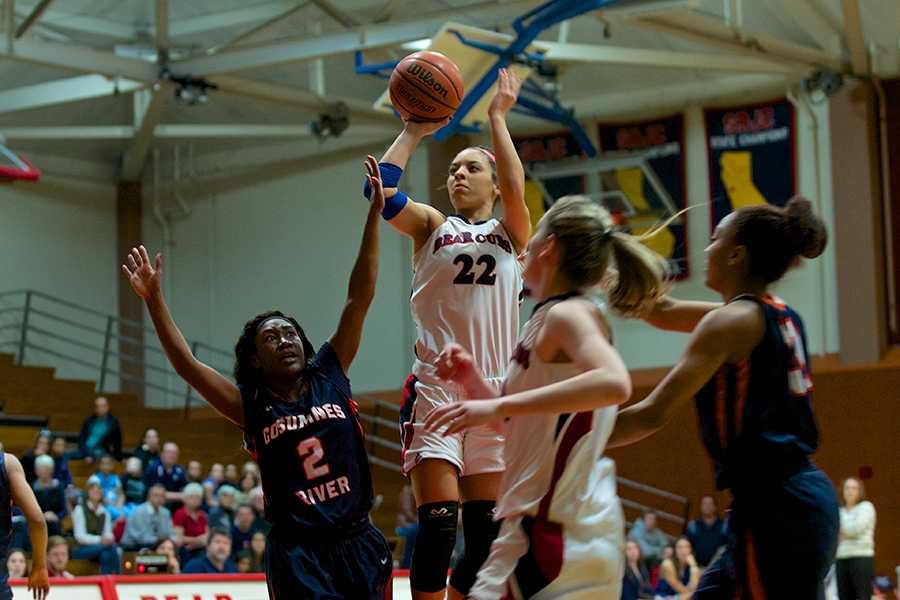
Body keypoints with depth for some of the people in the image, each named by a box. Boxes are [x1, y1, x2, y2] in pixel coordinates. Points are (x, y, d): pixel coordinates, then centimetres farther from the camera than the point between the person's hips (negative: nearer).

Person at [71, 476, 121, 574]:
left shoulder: (104, 513, 13)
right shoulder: (80, 510, -3)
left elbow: (108, 534, 8)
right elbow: (80, 536, -11)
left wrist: (108, 539, -18)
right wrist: (100, 540, -24)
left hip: (100, 548, 4)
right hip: (80, 549, -4)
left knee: (106, 555, -33)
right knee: (112, 546, -30)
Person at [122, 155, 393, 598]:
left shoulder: (330, 375, 5)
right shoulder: (251, 407, 0)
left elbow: (359, 298, 1)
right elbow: (186, 364, -9)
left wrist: (374, 214, -4)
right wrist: (154, 300, -16)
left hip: (357, 541, 2)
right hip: (297, 551, -2)